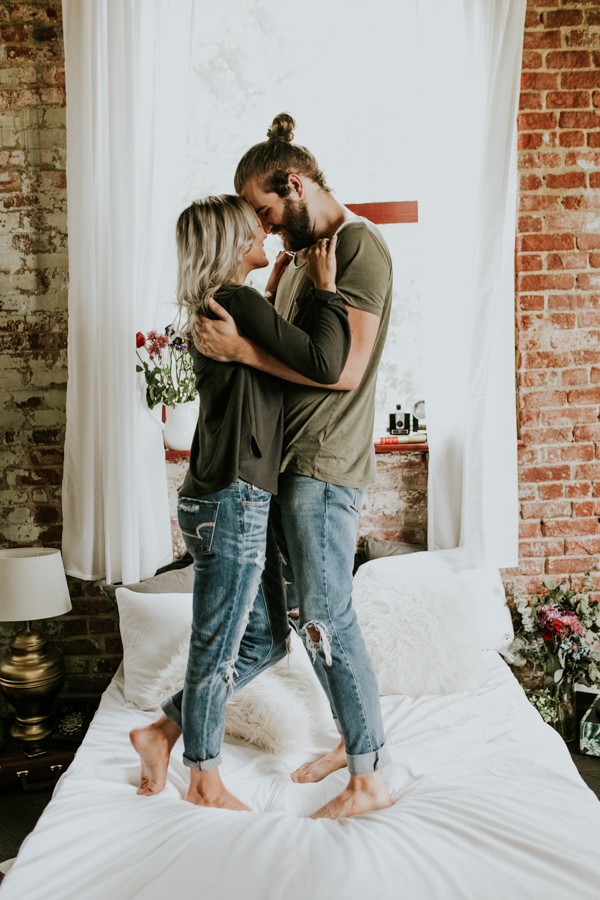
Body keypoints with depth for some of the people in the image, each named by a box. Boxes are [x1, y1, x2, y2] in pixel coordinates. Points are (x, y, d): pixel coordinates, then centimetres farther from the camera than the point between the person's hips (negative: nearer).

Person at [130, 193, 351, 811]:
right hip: (231, 504, -10)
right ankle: (205, 783, 26)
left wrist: (277, 285, 28)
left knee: (267, 640, 19)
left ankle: (162, 731, 30)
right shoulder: (238, 302, -14)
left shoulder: (219, 309, 15)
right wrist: (325, 289, -10)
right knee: (218, 651, 7)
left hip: (238, 504, 10)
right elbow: (325, 366, -22)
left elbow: (273, 346, 34)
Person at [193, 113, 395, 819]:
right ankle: (351, 740, 30)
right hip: (290, 462, 9)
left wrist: (243, 350, -20)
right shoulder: (301, 254, 18)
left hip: (325, 466, -9)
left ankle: (371, 777, 10)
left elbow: (346, 368, -21)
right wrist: (226, 332, 7)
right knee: (309, 610, 14)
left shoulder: (359, 245, -11)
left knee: (328, 616, -4)